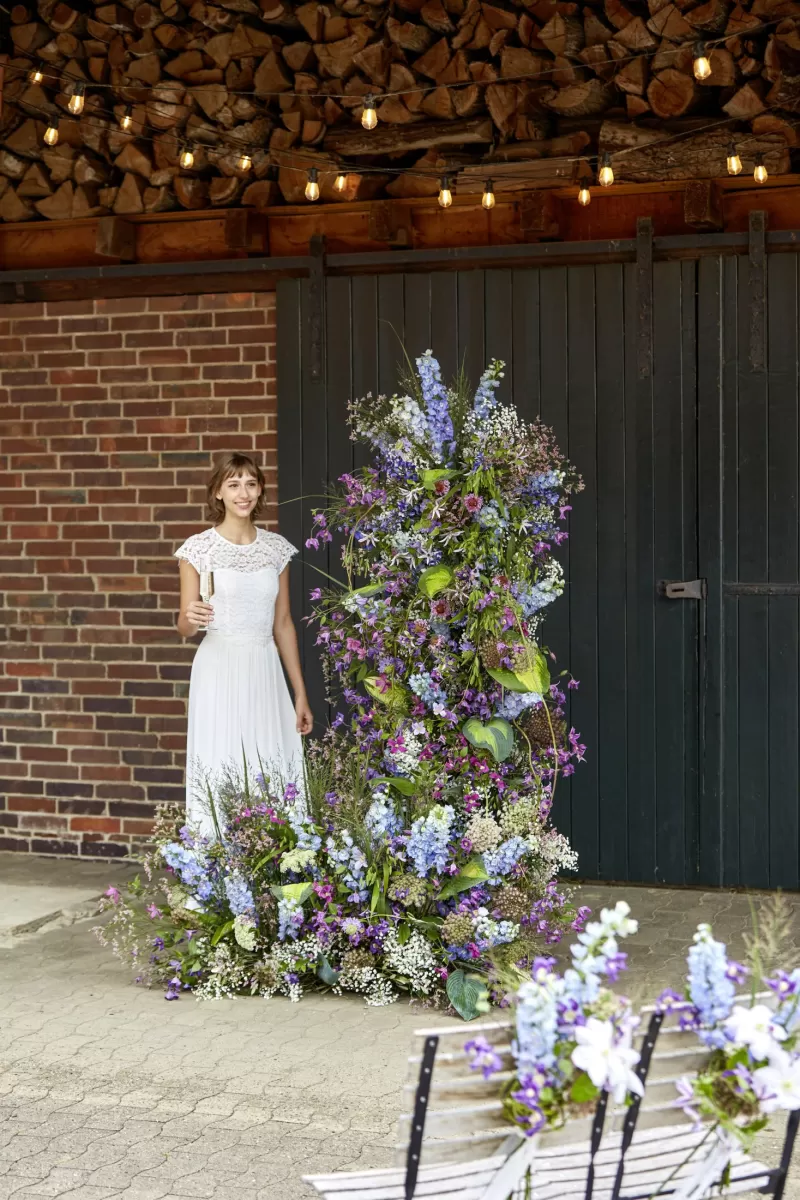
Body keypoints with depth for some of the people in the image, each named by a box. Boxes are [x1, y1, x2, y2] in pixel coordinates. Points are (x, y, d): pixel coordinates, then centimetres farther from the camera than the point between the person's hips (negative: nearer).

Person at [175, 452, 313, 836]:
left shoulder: (276, 547, 7)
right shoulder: (198, 548, -3)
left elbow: (283, 624, 12)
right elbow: (184, 626, 0)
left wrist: (300, 693, 11)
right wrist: (191, 618, -25)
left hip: (266, 674, 3)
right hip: (219, 674, -3)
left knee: (273, 776, 0)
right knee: (219, 774, -5)